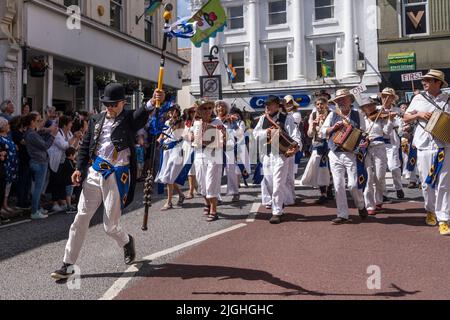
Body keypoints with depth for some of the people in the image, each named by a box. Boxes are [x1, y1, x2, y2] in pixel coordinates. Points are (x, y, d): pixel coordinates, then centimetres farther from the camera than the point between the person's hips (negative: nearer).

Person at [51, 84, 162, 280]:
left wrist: (153, 103, -48)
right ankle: (68, 265, 14)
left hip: (116, 176, -4)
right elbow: (85, 146, 13)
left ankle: (126, 242, 37)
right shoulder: (96, 120, 10)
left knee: (110, 226, 2)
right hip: (94, 173, 4)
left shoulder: (129, 119, -3)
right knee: (80, 219, 4)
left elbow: (142, 114, -26)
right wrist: (79, 169, -1)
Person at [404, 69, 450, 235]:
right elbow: (405, 118, 13)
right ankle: (431, 211, 29)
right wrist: (418, 114, -5)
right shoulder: (419, 99, 9)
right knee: (426, 183, 7)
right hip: (424, 146, 1)